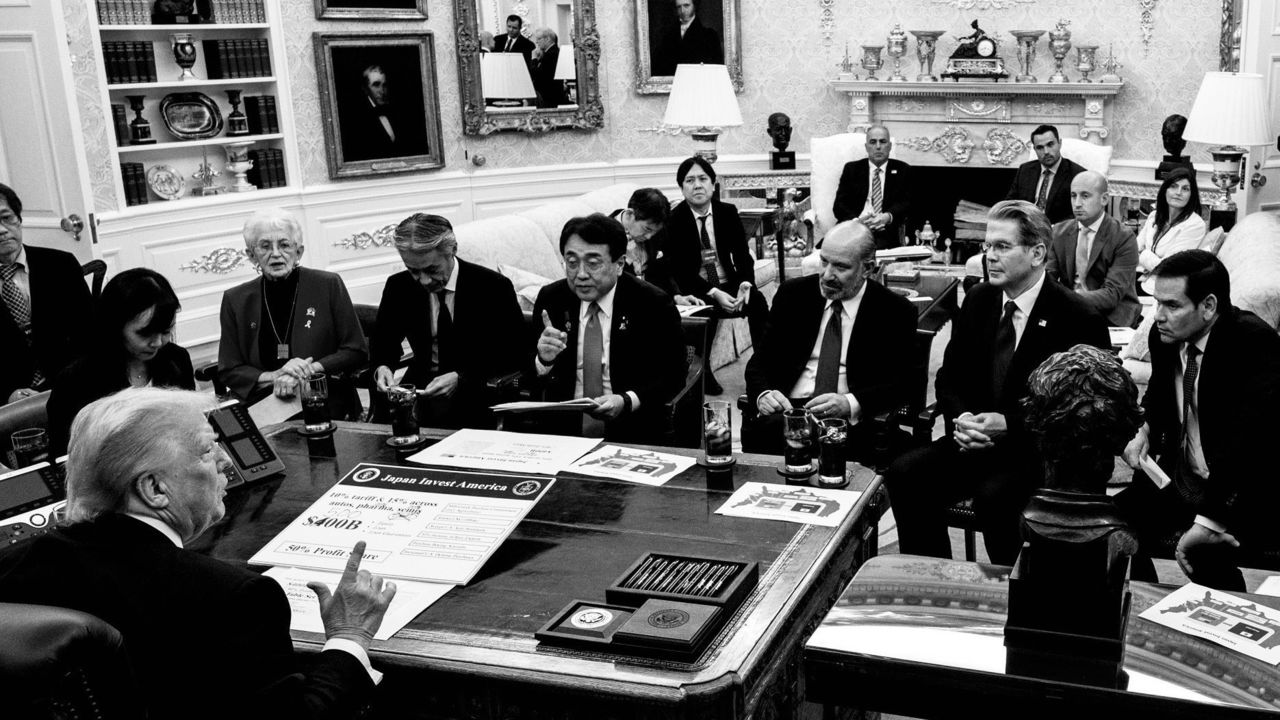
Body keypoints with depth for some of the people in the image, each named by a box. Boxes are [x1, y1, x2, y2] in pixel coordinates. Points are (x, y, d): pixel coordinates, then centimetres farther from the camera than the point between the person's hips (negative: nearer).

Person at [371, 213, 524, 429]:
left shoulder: (493, 287, -12)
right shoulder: (398, 286, 0)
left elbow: (513, 355, -9)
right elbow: (382, 341, 14)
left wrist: (461, 378, -22)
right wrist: (382, 367, -11)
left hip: (479, 393, -3)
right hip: (420, 388, 3)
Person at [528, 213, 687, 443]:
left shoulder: (653, 304, -5)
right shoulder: (550, 299, 5)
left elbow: (673, 374, -1)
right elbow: (531, 379, 8)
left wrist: (626, 401, -18)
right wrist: (544, 360, -17)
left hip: (631, 431, -2)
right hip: (562, 427, 2)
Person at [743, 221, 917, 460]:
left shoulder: (896, 312, 4)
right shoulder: (793, 294, 12)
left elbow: (901, 384, -1)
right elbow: (760, 359, 13)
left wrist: (850, 403, -20)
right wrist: (763, 394, -11)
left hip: (850, 419, -2)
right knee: (756, 433, -33)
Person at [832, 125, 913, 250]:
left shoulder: (903, 170, 16)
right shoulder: (851, 169, 16)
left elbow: (907, 202, 5)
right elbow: (839, 205, 7)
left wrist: (888, 217, -18)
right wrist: (856, 220, -15)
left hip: (887, 231, 0)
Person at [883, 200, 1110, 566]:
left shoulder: (1077, 319, -11)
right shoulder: (978, 300, 7)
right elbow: (950, 375, 13)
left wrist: (1008, 425, -19)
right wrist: (960, 419, -9)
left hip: (1041, 451, -5)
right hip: (976, 440, 6)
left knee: (994, 495, -34)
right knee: (904, 473, -17)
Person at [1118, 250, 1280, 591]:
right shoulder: (1165, 334, 1)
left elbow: (1247, 438, -31)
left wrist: (1209, 521, -36)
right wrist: (1144, 429, 2)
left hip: (1243, 492, -7)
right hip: (1178, 482, 7)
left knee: (1202, 554, -33)